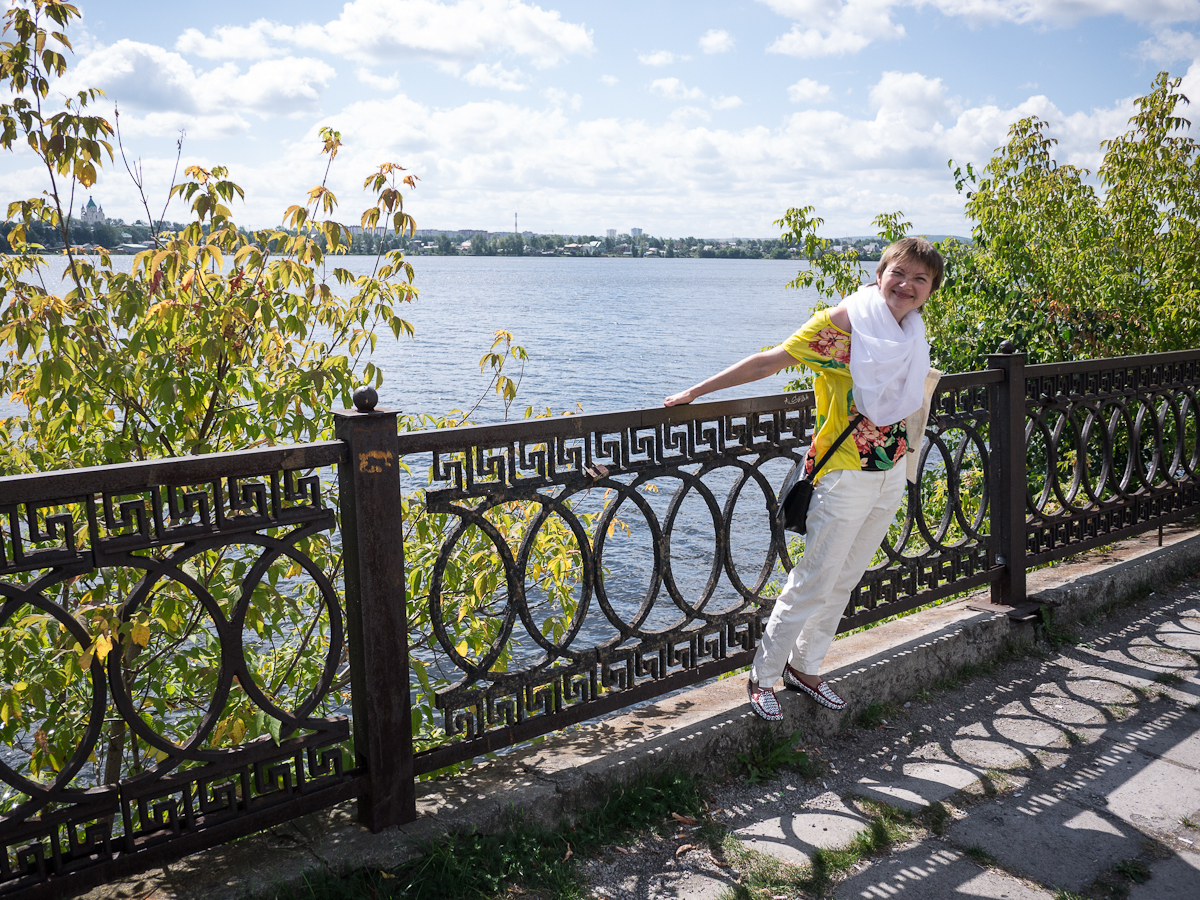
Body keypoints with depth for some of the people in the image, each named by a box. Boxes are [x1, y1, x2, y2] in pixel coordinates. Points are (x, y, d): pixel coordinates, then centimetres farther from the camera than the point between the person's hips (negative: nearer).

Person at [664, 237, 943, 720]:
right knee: (814, 583, -2)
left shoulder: (912, 335, 8)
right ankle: (762, 676, 14)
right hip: (846, 476, -7)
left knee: (845, 581, 15)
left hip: (892, 474, 7)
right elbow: (770, 361, -15)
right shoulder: (842, 322, -15)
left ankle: (804, 667, 30)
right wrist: (696, 391, -16)